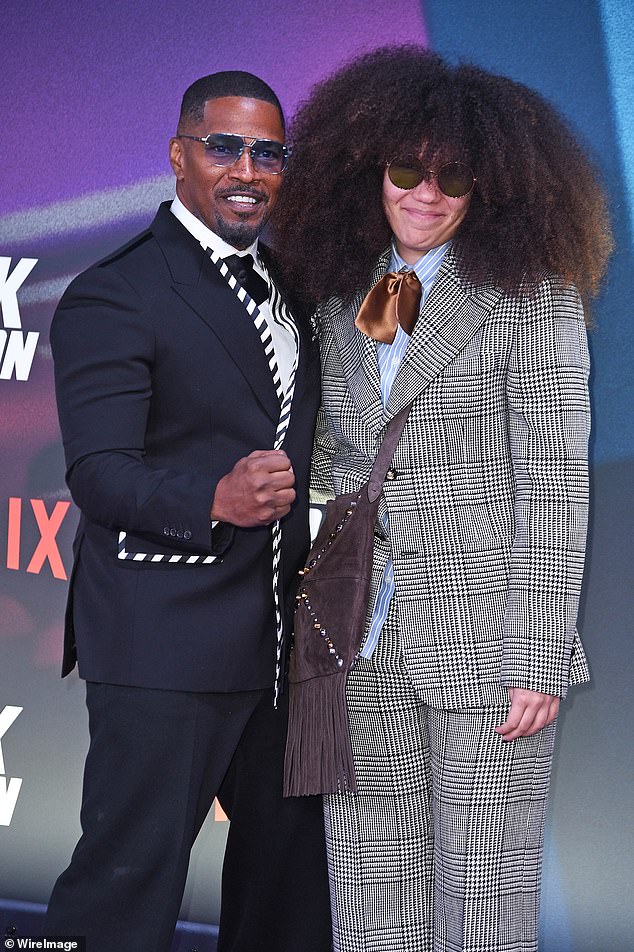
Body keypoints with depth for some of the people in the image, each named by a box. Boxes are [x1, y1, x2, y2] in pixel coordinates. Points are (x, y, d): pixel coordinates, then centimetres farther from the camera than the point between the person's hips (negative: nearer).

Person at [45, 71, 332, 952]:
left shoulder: (288, 285, 16)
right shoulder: (114, 295, -9)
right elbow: (99, 471, -18)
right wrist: (216, 500, -35)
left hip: (278, 638, 8)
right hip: (165, 645, -8)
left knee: (293, 851, 16)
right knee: (127, 879, -5)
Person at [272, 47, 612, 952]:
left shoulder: (532, 296, -3)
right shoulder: (341, 298, 12)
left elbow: (555, 485, -8)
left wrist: (541, 662, -13)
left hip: (483, 640, -4)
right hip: (360, 642, 5)